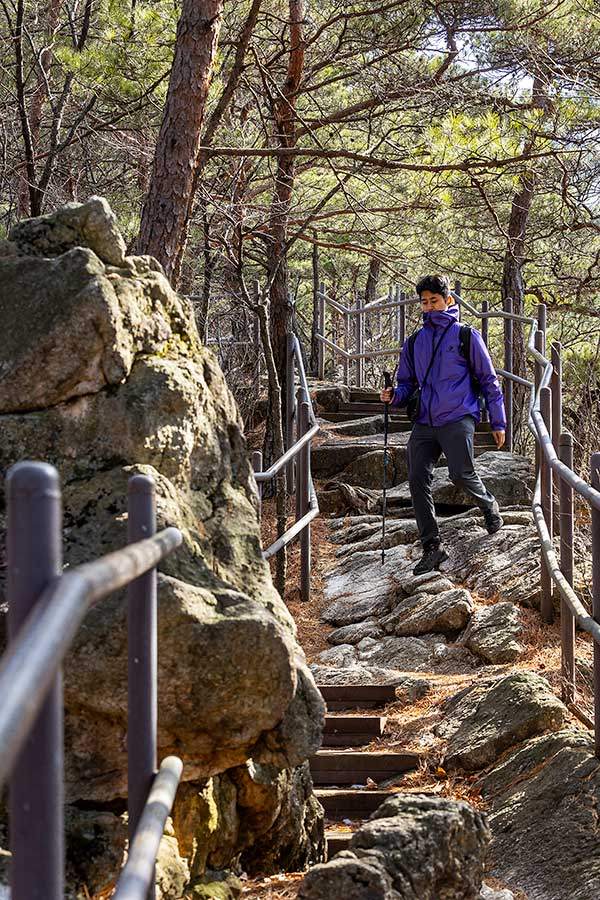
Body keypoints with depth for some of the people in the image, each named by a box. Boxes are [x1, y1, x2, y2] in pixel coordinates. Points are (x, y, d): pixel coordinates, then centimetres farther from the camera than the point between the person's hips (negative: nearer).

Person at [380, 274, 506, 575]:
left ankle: (489, 507, 18)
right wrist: (394, 395, -2)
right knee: (418, 480, -6)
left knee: (461, 474, -17)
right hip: (424, 423, 5)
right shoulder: (414, 342, 16)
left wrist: (498, 422, 5)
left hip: (458, 418, -5)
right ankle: (431, 547, 1)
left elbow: (489, 380, 6)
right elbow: (407, 383, 22)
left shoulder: (466, 336, 3)